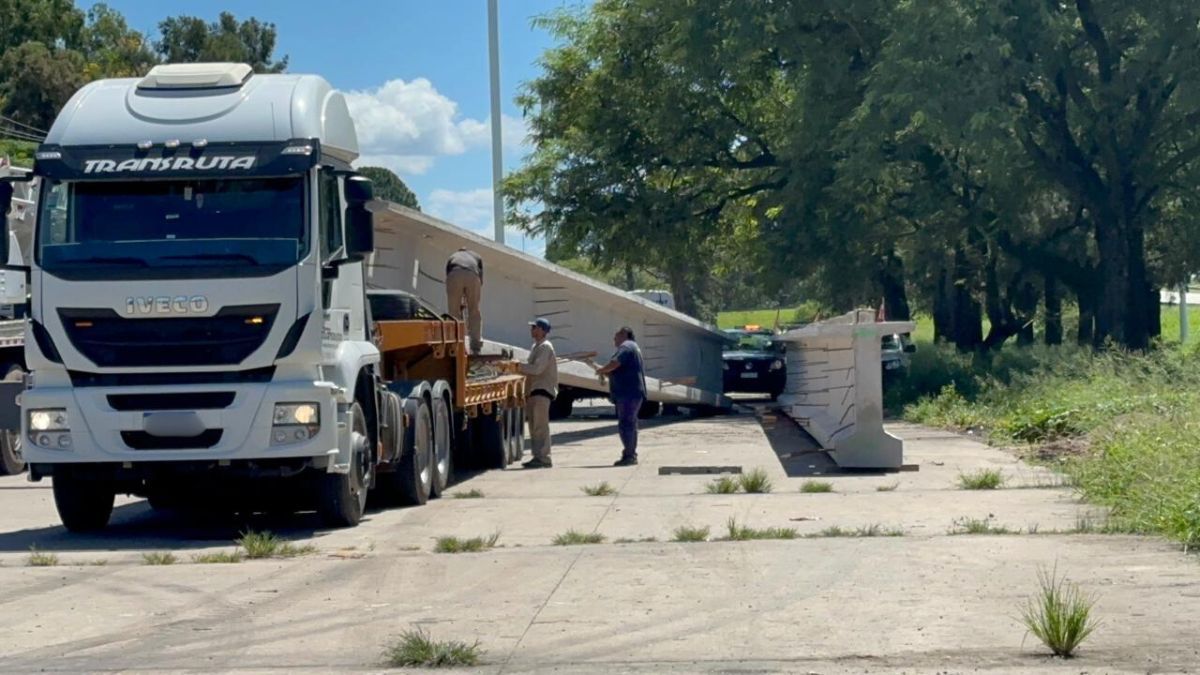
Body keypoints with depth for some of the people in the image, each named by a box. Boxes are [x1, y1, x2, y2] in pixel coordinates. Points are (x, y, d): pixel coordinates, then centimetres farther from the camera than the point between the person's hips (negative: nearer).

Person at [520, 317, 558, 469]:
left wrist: (518, 366, -18)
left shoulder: (545, 347, -11)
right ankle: (537, 457, 15)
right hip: (534, 390, 10)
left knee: (540, 425, -11)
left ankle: (544, 458, -11)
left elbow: (537, 368, -21)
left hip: (543, 390, -10)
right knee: (534, 426, 11)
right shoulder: (535, 347, 19)